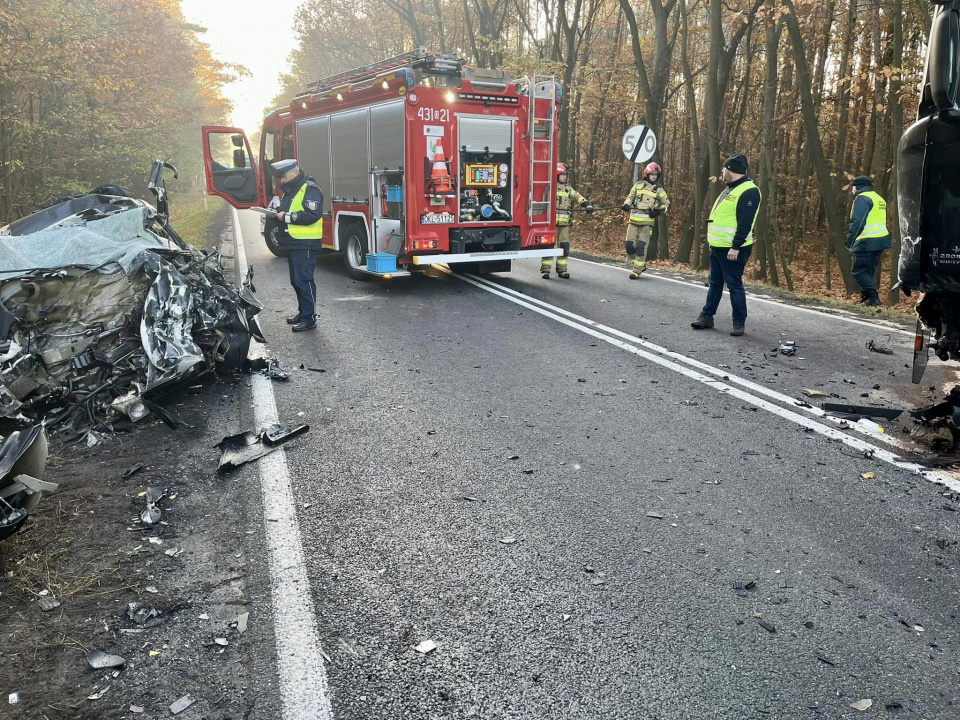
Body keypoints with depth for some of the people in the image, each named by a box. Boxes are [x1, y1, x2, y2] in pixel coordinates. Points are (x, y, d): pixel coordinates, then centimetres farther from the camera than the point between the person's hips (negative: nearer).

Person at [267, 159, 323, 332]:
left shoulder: (309, 189, -13)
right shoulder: (289, 190, 18)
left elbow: (312, 215, -24)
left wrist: (287, 217, -20)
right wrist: (277, 213, 7)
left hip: (305, 244, -10)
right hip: (292, 244, 10)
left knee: (304, 280, -8)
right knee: (296, 280, 15)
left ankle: (309, 318, -3)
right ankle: (302, 312, 26)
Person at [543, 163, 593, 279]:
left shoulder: (568, 188, 16)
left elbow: (578, 197, 5)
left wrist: (586, 204, -11)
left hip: (565, 223, 5)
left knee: (564, 246, 5)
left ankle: (562, 269, 14)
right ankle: (545, 270, 1)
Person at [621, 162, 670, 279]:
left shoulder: (659, 189, 6)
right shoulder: (638, 185, 10)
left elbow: (667, 203, 15)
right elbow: (630, 197, 21)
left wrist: (659, 211, -5)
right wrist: (627, 204, -1)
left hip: (647, 221, -3)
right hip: (634, 219, 3)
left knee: (641, 246, -10)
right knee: (629, 244, -1)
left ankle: (637, 270, -1)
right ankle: (641, 265, 19)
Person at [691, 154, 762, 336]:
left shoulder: (748, 191, -16)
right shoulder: (731, 189, 16)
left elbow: (745, 223, -21)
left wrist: (736, 247, -25)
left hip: (732, 249, -10)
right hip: (718, 246, 10)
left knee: (734, 285, -4)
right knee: (715, 283, 15)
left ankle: (739, 323, 4)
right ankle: (706, 316, 23)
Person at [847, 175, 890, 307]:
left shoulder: (862, 198, -9)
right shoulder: (879, 199, 22)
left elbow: (857, 223, -20)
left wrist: (850, 242, -18)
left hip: (867, 243, -9)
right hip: (881, 240, 9)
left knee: (859, 271, -5)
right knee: (869, 271, 15)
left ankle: (873, 297, -13)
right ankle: (866, 298, 16)